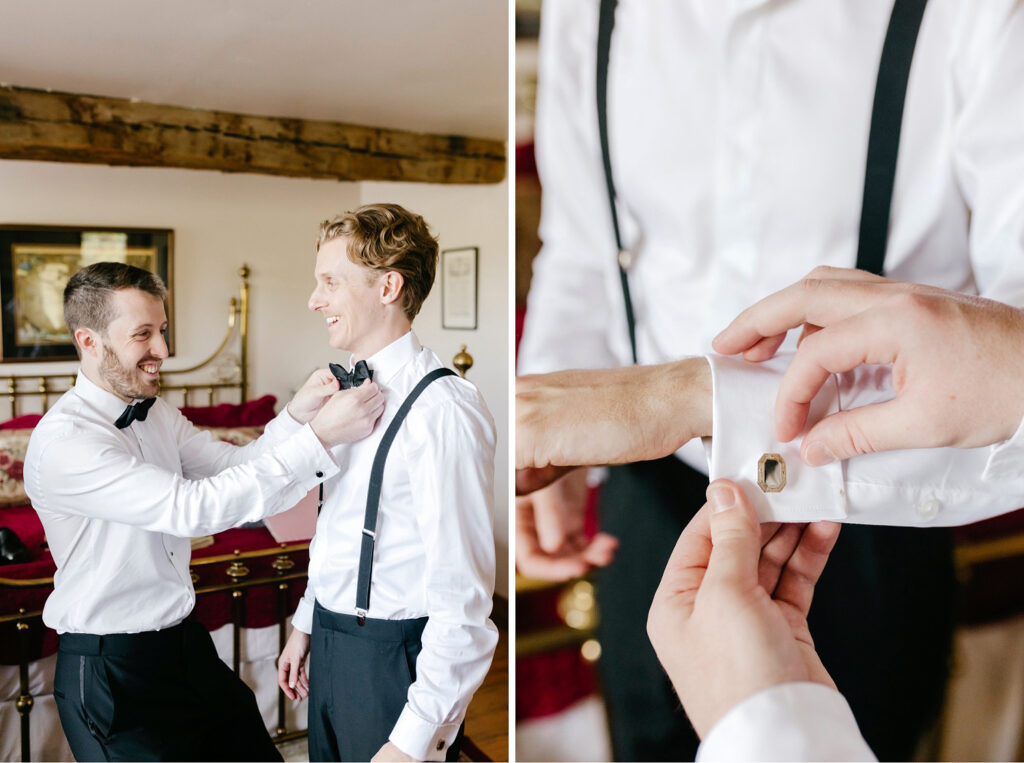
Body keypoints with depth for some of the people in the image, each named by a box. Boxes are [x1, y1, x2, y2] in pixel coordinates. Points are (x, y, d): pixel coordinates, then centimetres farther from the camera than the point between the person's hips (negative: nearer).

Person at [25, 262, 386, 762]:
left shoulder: (157, 415, 5)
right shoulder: (62, 440, -23)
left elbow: (236, 466, 0)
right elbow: (192, 508, -32)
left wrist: (295, 416, -19)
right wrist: (318, 437, -35)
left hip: (185, 642, 8)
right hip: (109, 672, -7)